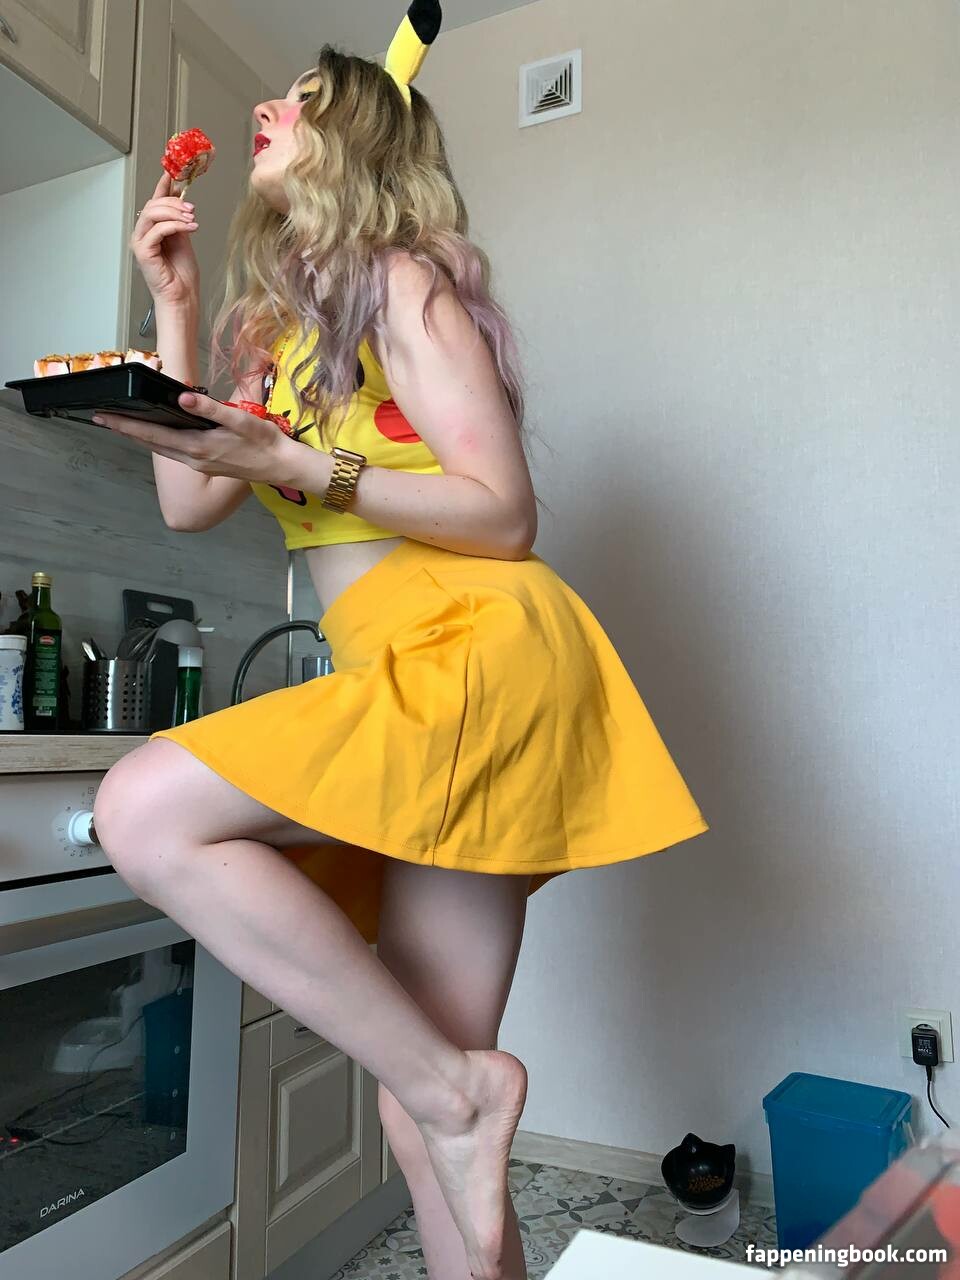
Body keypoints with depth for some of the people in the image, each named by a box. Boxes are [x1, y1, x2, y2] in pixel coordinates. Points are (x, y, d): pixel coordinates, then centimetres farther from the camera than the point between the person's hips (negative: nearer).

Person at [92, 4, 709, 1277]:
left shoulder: (402, 280, 2)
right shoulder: (283, 323, 25)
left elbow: (503, 513, -7)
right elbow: (189, 503, 16)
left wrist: (297, 465, -15)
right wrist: (174, 306, 18)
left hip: (476, 651, -7)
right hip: (413, 684, 7)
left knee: (145, 811, -20)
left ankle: (452, 1080, -10)